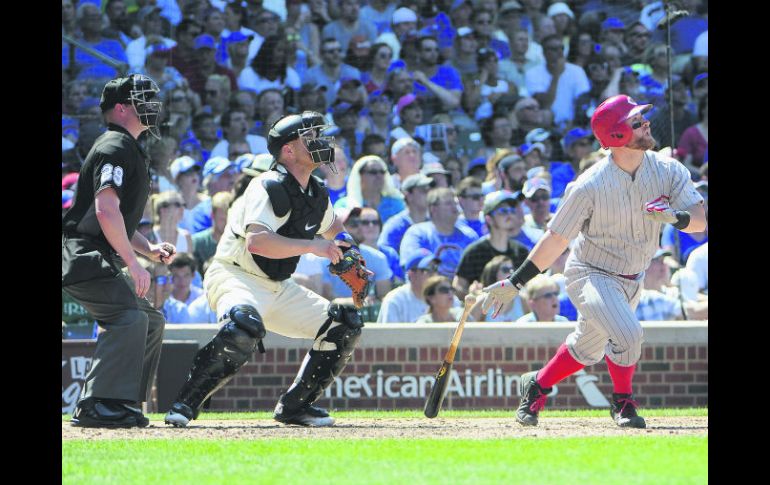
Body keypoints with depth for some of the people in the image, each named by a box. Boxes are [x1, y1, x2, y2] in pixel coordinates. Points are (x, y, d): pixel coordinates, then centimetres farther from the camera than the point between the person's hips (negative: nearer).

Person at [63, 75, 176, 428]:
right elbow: (106, 211, -24)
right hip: (84, 257, -11)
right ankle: (97, 405, -31)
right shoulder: (115, 147, -11)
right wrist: (133, 263, -25)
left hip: (103, 262, 11)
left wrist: (148, 249, 12)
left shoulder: (130, 150, 23)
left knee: (150, 320, 14)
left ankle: (123, 403, 12)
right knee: (129, 317, -25)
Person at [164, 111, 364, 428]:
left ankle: (295, 406, 10)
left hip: (278, 288, 9)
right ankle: (185, 404, -29)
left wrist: (344, 244, 9)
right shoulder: (269, 188, -19)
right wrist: (312, 246, -33)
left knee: (345, 326, 3)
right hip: (235, 278, -9)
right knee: (245, 327, -40)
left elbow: (332, 227, 32)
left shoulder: (317, 195, 8)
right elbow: (257, 241, -34)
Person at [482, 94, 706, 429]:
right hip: (591, 274, -6)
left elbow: (700, 221, -12)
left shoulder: (668, 171, -11)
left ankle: (536, 387, 43)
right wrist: (515, 283, -15)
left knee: (587, 350, 18)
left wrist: (675, 217, -35)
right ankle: (622, 403, 1)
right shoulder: (590, 186, -24)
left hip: (631, 280, 6)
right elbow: (556, 239, -16)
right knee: (627, 333, -25)